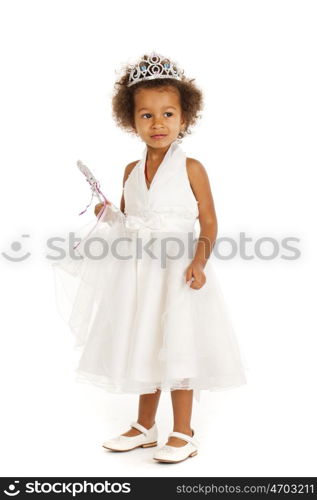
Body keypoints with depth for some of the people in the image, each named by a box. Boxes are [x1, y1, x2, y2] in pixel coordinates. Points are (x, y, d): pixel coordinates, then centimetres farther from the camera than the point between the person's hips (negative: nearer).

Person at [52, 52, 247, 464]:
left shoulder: (191, 168, -6)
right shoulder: (131, 171, 8)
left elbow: (209, 223, -6)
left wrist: (199, 262, -19)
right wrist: (107, 215, -4)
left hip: (177, 271, -5)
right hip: (138, 273, 6)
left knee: (177, 349, -1)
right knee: (142, 347, 14)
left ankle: (183, 433, 16)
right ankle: (145, 426, 31)